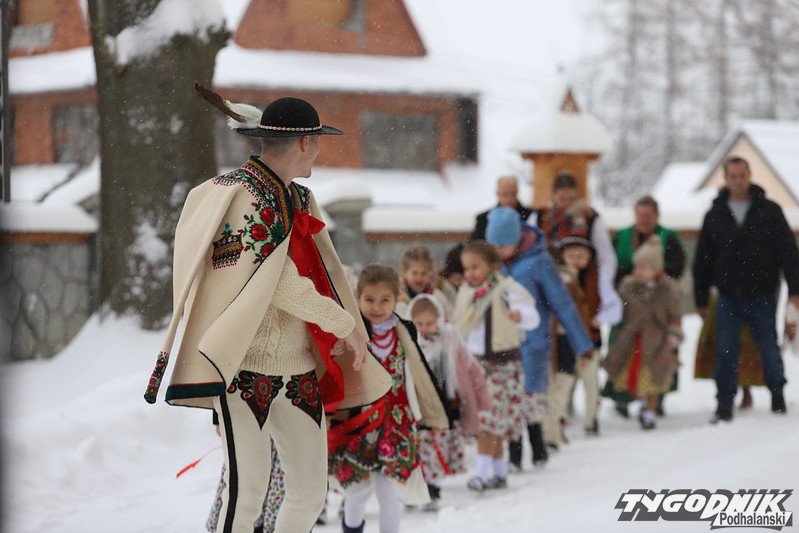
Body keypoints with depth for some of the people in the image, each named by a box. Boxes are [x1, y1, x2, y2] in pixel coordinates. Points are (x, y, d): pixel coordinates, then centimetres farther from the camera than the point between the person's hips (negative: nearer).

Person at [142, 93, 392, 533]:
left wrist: (342, 333, -2)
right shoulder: (242, 192, -10)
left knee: (311, 495, 6)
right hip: (244, 365, -8)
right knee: (247, 493, -10)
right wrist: (344, 323, -11)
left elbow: (322, 276, 15)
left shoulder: (300, 201, 16)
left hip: (299, 371, 8)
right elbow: (274, 280, -17)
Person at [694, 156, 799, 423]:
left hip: (762, 295, -1)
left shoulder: (769, 211, 3)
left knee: (769, 348, 3)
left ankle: (777, 395, 23)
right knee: (726, 352, -3)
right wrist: (701, 300, 10)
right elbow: (702, 260, 12)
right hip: (729, 297, 1)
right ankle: (724, 405, 3)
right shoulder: (715, 215, 8)